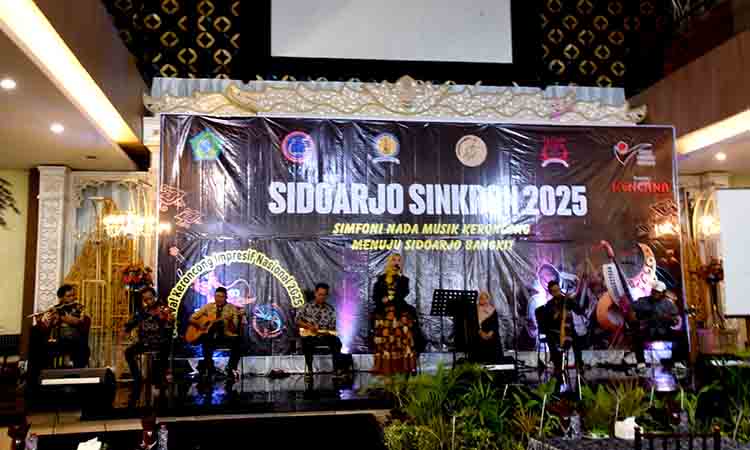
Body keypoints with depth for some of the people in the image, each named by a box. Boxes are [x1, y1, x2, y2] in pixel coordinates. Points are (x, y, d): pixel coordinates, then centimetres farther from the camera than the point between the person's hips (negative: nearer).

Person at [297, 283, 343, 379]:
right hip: (310, 336, -1)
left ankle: (337, 369, -22)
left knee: (336, 341, -29)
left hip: (325, 336, 1)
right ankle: (309, 369, -18)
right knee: (306, 342, -36)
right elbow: (297, 321, 5)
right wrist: (309, 326, -11)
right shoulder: (307, 306, 7)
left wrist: (328, 332, -14)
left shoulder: (330, 309, 9)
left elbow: (332, 328, 8)